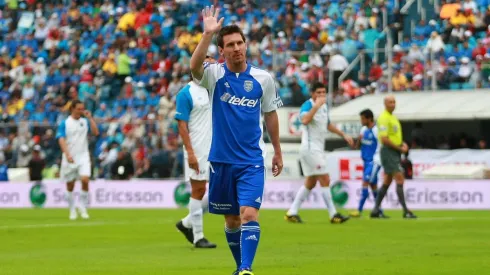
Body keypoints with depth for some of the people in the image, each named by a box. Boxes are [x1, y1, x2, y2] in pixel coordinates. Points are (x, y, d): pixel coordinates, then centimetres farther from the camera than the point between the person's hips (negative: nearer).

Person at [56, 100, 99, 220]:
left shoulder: (85, 122, 7)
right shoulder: (65, 123, -2)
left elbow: (96, 132, -5)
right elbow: (61, 140, -11)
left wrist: (90, 118, -8)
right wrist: (67, 154, -24)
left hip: (83, 156, 1)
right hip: (70, 158, -1)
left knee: (85, 180, -18)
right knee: (70, 185, 4)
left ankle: (83, 207, -2)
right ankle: (72, 210, 19)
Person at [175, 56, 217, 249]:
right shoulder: (186, 94, -8)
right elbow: (182, 125, -12)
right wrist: (190, 152, -19)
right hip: (197, 150, -7)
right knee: (198, 191, -3)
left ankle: (187, 224, 19)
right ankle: (197, 237, 5)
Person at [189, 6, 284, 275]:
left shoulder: (263, 78, 0)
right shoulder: (214, 74, -4)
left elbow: (270, 114, 12)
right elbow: (194, 66, -27)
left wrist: (277, 151, 15)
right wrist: (207, 34, -38)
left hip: (251, 161, -1)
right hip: (221, 160, 1)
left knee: (249, 214, -18)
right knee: (231, 219, 11)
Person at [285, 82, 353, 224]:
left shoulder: (324, 106, 12)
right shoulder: (308, 105, -14)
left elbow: (328, 125, 29)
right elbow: (305, 120, -36)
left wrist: (343, 134, 27)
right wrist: (316, 106, -36)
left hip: (318, 149, 10)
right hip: (310, 147, -10)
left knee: (310, 183, 12)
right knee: (325, 180, -10)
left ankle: (292, 212, 14)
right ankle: (333, 215, -8)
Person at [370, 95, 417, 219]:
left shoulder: (393, 117, 17)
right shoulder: (384, 118, -14)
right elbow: (384, 139, -21)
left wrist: (403, 144, 8)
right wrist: (400, 148, -16)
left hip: (395, 152, 10)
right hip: (388, 152, -10)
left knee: (387, 182, 11)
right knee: (400, 180, -12)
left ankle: (376, 210, 15)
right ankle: (405, 211, -13)